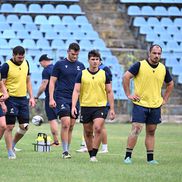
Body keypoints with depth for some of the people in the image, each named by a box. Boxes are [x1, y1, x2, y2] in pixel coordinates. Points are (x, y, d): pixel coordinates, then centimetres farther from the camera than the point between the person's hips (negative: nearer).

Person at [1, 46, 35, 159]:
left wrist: (31, 97, 10)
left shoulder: (26, 63, 8)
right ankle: (10, 152, 4)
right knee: (10, 127, -4)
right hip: (11, 99, -6)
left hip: (23, 99, 6)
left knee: (24, 126, 4)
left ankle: (12, 145, 25)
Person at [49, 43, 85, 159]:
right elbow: (52, 81, 1)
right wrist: (51, 99, -7)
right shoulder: (60, 64, 0)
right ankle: (65, 151, -11)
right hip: (62, 98, -4)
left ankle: (67, 150, 14)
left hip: (75, 99, 4)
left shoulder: (80, 66, 12)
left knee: (71, 126, 6)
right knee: (66, 124, -14)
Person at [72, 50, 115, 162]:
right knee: (88, 132, 8)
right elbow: (76, 91, 0)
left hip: (100, 106, -1)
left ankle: (94, 155, -13)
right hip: (86, 106, 1)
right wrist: (73, 106, -12)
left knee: (98, 128, -18)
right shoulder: (82, 74, 2)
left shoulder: (104, 74, 4)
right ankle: (91, 154, 20)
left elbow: (109, 92, 8)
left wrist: (112, 109, 4)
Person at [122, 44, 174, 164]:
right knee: (136, 130, -11)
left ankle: (150, 158, 13)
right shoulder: (140, 65, -7)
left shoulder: (163, 69, 6)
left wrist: (165, 99, 14)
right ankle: (128, 156, -5)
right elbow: (126, 77, -7)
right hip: (140, 104, -4)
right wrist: (129, 95, -8)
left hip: (156, 106, 4)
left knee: (151, 132, 9)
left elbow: (170, 84, 22)